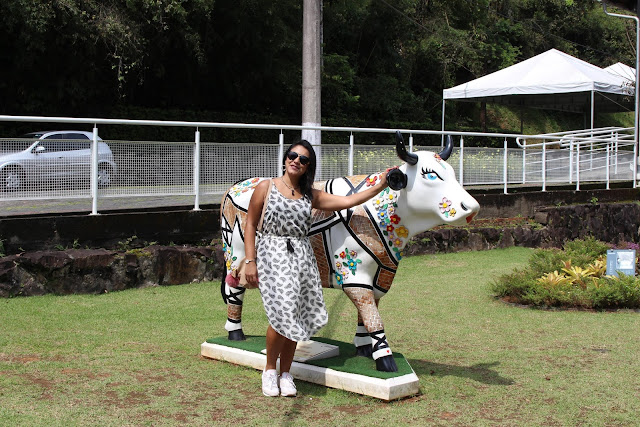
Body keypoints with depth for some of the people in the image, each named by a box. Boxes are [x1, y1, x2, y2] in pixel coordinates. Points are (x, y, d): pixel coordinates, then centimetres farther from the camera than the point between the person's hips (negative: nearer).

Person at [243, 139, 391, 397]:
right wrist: (250, 261, -3)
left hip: (302, 259, 4)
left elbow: (348, 201, 9)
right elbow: (250, 225, 4)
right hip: (272, 256, -4)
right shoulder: (266, 187, 3)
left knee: (295, 318, 1)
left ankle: (285, 375, 17)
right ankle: (269, 369, 6)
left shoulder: (311, 196, 11)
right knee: (282, 314, -17)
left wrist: (379, 187, 2)